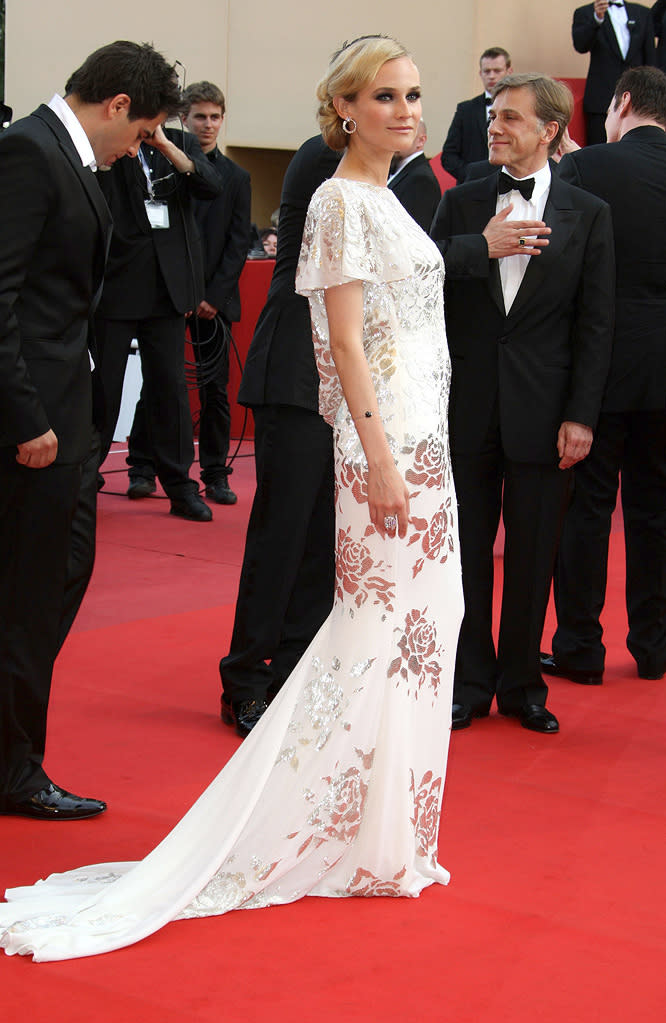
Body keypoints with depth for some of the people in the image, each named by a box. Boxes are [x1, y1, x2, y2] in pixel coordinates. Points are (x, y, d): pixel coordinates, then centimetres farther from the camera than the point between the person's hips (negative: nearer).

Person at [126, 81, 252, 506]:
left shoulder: (236, 178, 10)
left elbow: (239, 244, 5)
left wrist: (214, 296, -5)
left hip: (214, 299, 2)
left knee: (215, 390, 2)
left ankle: (216, 475, 7)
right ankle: (143, 470, 9)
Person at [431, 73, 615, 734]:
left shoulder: (587, 215, 1)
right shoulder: (462, 203, 7)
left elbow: (595, 325, -1)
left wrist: (581, 416, -7)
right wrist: (481, 248, -15)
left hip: (542, 410, -1)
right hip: (468, 406, 2)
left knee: (532, 555, 6)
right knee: (467, 549, 8)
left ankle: (521, 685, 20)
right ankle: (470, 683, 20)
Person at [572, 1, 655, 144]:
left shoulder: (642, 13, 12)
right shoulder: (585, 13, 4)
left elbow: (650, 56, 13)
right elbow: (580, 46, -14)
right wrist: (597, 18, -31)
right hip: (601, 100, -2)